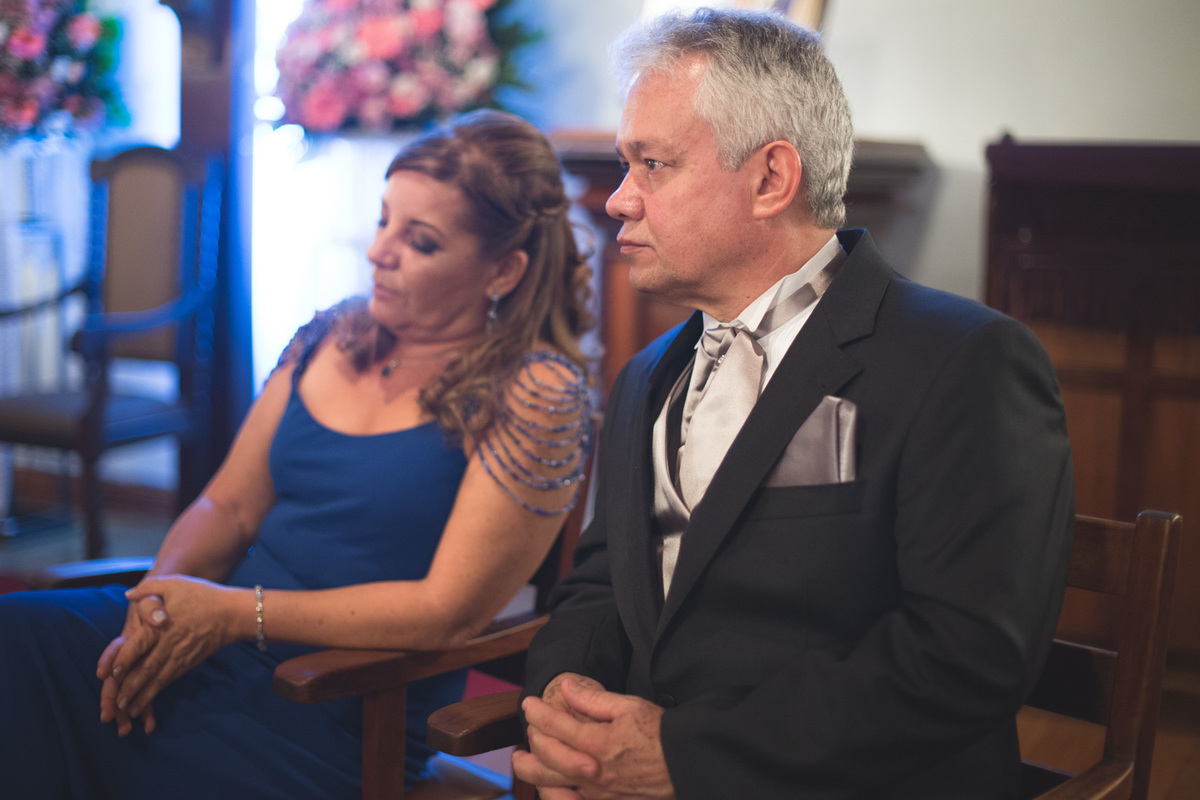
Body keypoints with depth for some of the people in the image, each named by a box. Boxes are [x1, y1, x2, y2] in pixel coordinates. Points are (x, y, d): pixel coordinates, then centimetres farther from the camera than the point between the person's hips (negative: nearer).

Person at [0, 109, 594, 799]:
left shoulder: (537, 394, -9)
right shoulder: (330, 339, 11)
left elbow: (449, 611, -14)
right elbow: (228, 505, 13)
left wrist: (236, 613, -15)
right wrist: (164, 597, -10)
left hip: (337, 714, -6)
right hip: (206, 642, 6)